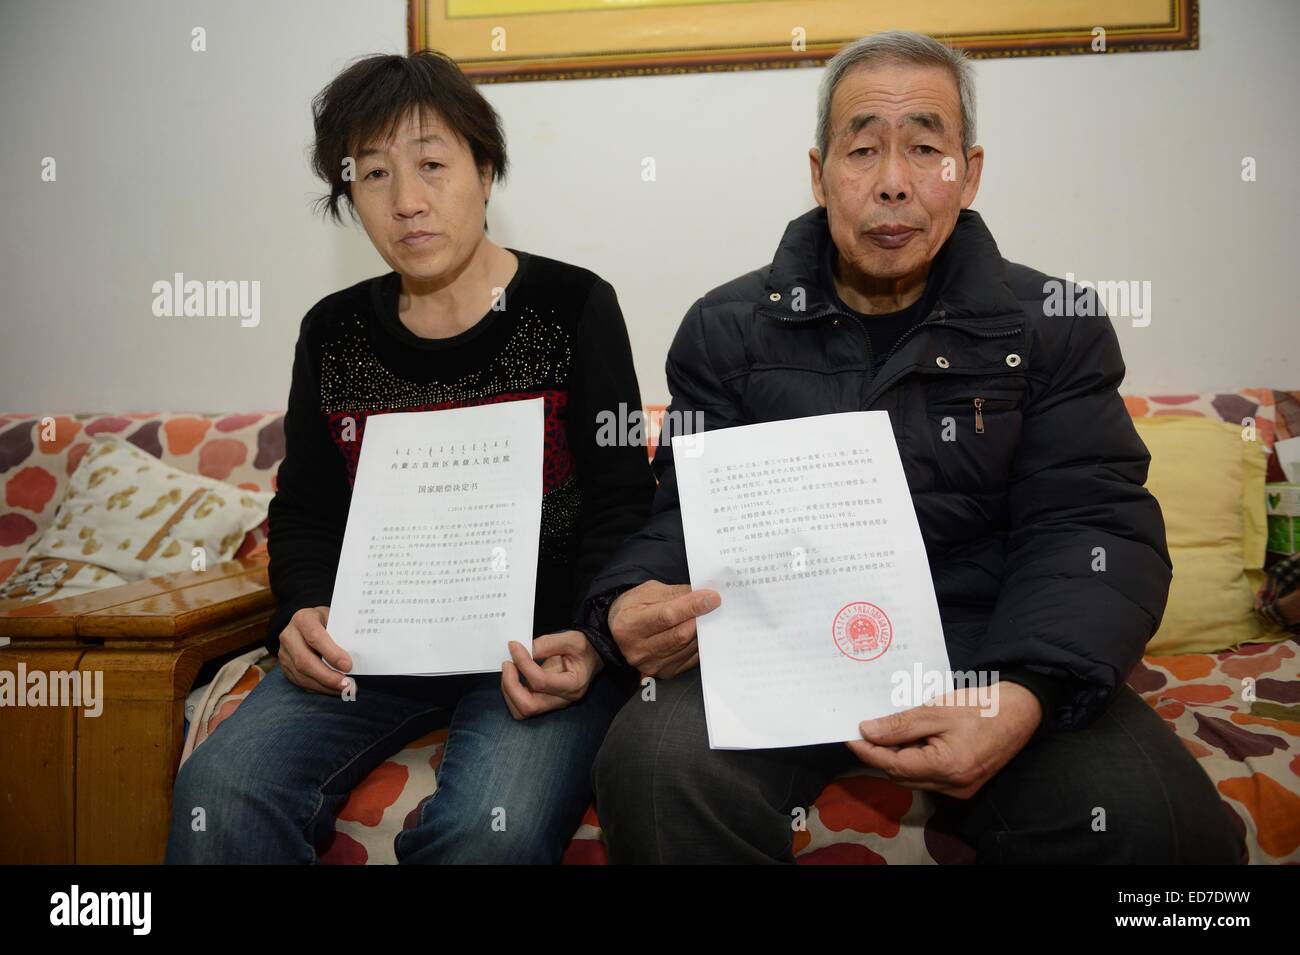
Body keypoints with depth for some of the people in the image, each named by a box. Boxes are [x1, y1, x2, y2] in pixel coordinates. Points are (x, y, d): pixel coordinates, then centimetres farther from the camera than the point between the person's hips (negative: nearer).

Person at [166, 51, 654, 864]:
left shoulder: (573, 307, 0)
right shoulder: (333, 332, 11)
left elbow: (620, 506, -2)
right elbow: (305, 513, 16)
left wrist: (588, 638, -19)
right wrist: (305, 614, -6)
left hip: (535, 644, -3)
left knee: (487, 827, -31)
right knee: (219, 794, -22)